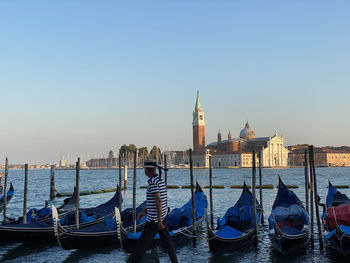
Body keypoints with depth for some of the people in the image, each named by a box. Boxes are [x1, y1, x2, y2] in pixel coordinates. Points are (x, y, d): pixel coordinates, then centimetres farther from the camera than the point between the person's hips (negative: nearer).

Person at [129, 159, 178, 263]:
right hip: (163, 215, 9)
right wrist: (144, 211, 22)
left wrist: (159, 220, -24)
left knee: (143, 242, 3)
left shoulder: (153, 182, -19)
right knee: (166, 240, 14)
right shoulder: (160, 180, 11)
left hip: (154, 219, -9)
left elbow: (158, 201, -25)